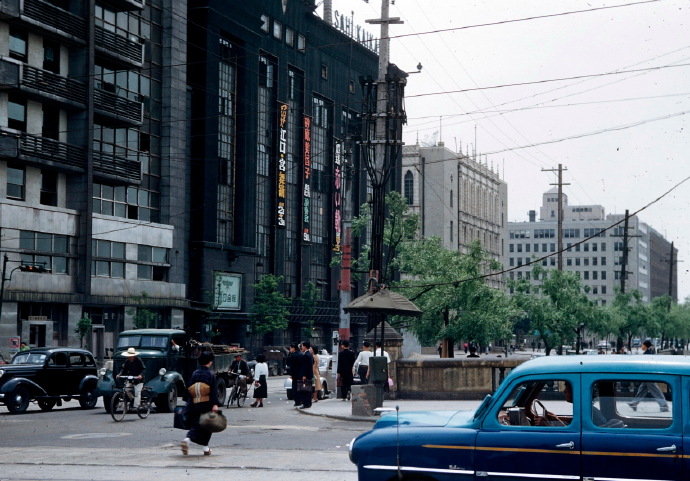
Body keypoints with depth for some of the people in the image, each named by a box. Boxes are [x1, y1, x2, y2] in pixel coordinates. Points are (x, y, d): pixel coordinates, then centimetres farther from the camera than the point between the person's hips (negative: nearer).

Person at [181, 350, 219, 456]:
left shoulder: (194, 374, 5)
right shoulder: (211, 374, -7)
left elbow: (189, 390, 7)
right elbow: (214, 390, -12)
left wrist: (189, 403, 14)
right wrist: (215, 404, -13)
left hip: (195, 404, 3)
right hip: (207, 404, -3)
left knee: (196, 424, 7)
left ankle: (187, 439, -19)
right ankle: (206, 448, 12)